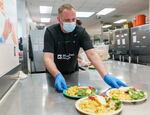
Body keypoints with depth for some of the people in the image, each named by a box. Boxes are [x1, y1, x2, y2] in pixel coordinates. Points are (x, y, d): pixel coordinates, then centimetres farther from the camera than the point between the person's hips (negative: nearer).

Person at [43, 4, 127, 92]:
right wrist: (58, 75, -48)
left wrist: (106, 75, -42)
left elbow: (92, 54, -28)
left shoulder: (81, 32, -17)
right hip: (55, 74, -1)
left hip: (73, 72, 2)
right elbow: (48, 58, -29)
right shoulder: (50, 32, -20)